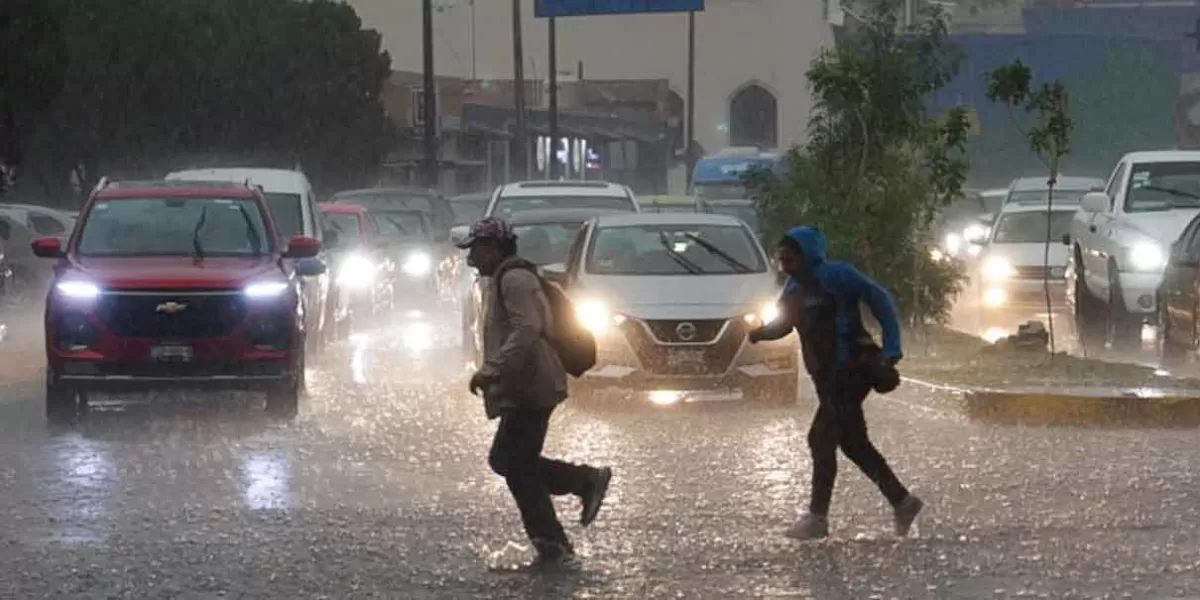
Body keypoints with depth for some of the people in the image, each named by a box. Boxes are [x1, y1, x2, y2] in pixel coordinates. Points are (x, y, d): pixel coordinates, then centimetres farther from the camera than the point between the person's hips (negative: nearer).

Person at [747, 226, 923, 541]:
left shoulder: (835, 276, -13)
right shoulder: (795, 287, 12)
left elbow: (880, 299, -13)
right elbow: (784, 322, 18)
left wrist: (890, 349, -18)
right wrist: (761, 332, -5)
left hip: (849, 371, -9)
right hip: (828, 377, 9)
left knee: (822, 438, -12)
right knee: (854, 443, 12)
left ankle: (817, 517, -9)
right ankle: (902, 501, 22)